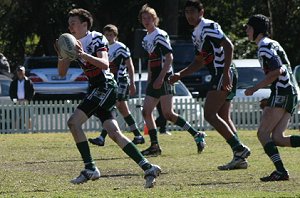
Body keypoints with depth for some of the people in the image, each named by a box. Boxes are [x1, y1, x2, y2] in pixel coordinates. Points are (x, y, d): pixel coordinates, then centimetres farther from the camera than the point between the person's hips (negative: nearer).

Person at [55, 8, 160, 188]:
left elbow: (105, 64, -22)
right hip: (96, 89, 8)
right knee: (114, 133, 0)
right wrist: (61, 56, -7)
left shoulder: (97, 38, -8)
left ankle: (90, 168, -14)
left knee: (74, 122, -16)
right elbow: (62, 73, 11)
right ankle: (148, 168, 0)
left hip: (105, 87, -8)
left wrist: (84, 55, -34)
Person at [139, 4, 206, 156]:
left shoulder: (160, 35, -9)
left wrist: (161, 77, -21)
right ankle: (155, 146, 4)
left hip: (164, 79, -9)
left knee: (167, 114, -14)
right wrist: (149, 80, 18)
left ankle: (197, 135, -5)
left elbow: (169, 57, -16)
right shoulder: (146, 39, 18)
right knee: (146, 111, 2)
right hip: (155, 80, 9)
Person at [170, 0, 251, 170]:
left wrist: (226, 73, -27)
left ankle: (239, 148, -17)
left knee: (210, 114, -13)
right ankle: (240, 158, 3)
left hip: (224, 75, -10)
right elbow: (199, 62, 30)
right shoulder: (196, 34, 20)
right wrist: (180, 75, 21)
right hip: (220, 75, 10)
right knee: (224, 118, 7)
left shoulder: (209, 27, -10)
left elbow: (229, 46, -20)